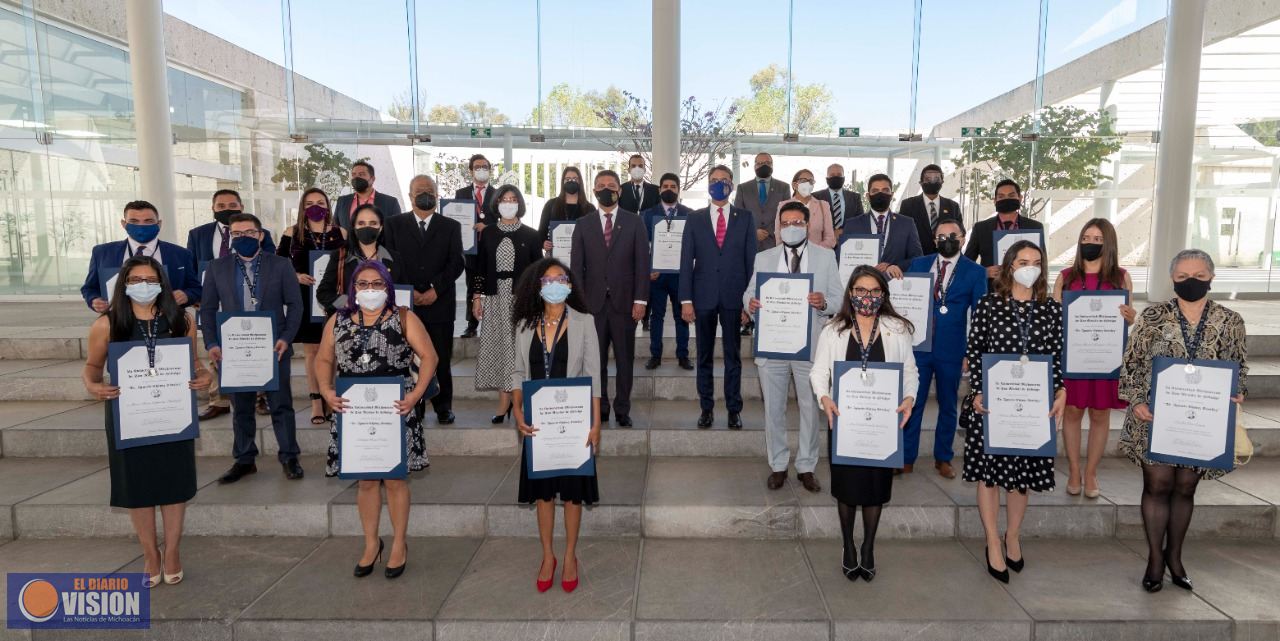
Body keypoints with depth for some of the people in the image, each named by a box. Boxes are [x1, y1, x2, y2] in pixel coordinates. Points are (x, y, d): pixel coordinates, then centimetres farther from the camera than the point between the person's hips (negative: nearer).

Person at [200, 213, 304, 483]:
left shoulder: (280, 265, 1)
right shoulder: (217, 268, 6)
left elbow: (295, 304, 0)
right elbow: (208, 309, 7)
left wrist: (286, 338, -12)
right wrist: (211, 343, -5)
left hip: (273, 348, -2)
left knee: (281, 404, 3)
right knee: (241, 407, 11)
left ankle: (289, 457, 14)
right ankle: (244, 459, 23)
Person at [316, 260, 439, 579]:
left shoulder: (403, 318, -1)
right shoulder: (338, 321, 9)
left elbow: (428, 356, -5)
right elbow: (324, 359, 11)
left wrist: (417, 393, -16)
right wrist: (326, 390, -6)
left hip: (395, 411, -2)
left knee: (395, 478, 4)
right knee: (365, 479, 11)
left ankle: (398, 545, 21)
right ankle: (371, 544, 28)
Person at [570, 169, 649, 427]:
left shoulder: (634, 222, 6)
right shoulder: (583, 225, 10)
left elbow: (642, 263, 1)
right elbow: (576, 266, 7)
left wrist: (640, 300, -6)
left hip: (624, 302, -1)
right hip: (594, 302, 1)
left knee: (624, 359, 5)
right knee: (596, 360, 4)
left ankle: (622, 410, 14)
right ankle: (600, 408, 14)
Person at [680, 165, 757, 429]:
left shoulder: (745, 218, 5)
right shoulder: (695, 219, 6)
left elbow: (751, 259, 3)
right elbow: (686, 261, 2)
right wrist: (686, 299, -5)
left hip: (734, 297, -1)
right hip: (704, 296, 1)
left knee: (733, 356, 6)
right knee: (704, 356, 8)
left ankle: (734, 409, 15)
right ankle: (706, 408, 18)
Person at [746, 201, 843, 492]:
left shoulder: (826, 256, 5)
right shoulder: (764, 258, 9)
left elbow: (839, 299, 1)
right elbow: (749, 291, 6)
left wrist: (824, 302, -21)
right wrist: (750, 302, -19)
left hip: (810, 346, -1)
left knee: (810, 409, 7)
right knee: (773, 410, 8)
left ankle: (806, 467, 22)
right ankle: (778, 466, 23)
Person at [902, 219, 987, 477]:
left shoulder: (975, 272, 2)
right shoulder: (918, 264, 6)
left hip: (951, 350, 0)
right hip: (917, 347, 1)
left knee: (948, 406, 12)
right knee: (912, 404, 4)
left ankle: (943, 459, 27)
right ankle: (906, 459, 15)